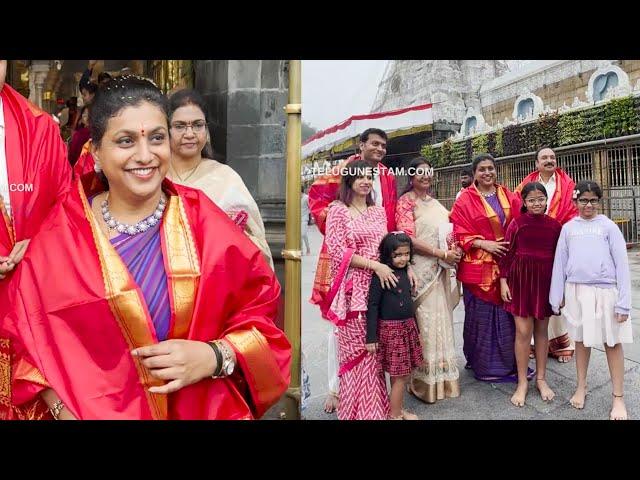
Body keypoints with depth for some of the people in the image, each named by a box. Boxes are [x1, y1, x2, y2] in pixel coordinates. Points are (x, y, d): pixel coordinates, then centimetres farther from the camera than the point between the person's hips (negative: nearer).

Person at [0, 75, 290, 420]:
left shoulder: (206, 224, -10)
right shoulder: (59, 235, -8)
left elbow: (260, 316, -7)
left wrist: (214, 357, -23)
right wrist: (62, 408, -16)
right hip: (95, 412, 0)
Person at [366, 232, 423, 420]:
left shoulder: (404, 272, 6)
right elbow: (372, 305, -17)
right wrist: (371, 337, -18)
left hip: (408, 327, 7)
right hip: (391, 329, -7)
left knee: (404, 374, 16)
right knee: (399, 376, 1)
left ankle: (398, 408, 33)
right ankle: (394, 415, 17)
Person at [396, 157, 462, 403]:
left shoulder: (435, 203, 17)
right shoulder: (406, 201, -5)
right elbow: (408, 238, -15)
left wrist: (455, 249, 0)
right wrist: (442, 253, -17)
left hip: (439, 271, 7)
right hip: (420, 270, -7)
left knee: (441, 320, 11)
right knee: (424, 323, -3)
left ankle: (440, 377, 24)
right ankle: (424, 381, 11)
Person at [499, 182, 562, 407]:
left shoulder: (555, 225, 3)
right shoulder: (516, 223, -4)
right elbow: (506, 253, -3)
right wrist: (503, 281, -7)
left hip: (546, 281, 2)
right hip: (521, 279, -2)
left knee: (541, 329, 11)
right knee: (523, 331, -1)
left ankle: (541, 378, 26)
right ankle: (522, 382, 12)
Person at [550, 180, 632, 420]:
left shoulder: (608, 226, 1)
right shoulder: (568, 228, 7)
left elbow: (621, 264, -3)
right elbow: (560, 262, 8)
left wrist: (623, 302, -8)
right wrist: (557, 297, 5)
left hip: (605, 291, -2)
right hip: (576, 290, 2)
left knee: (612, 343, 5)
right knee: (581, 339, 14)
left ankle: (618, 398, 17)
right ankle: (581, 387, 30)